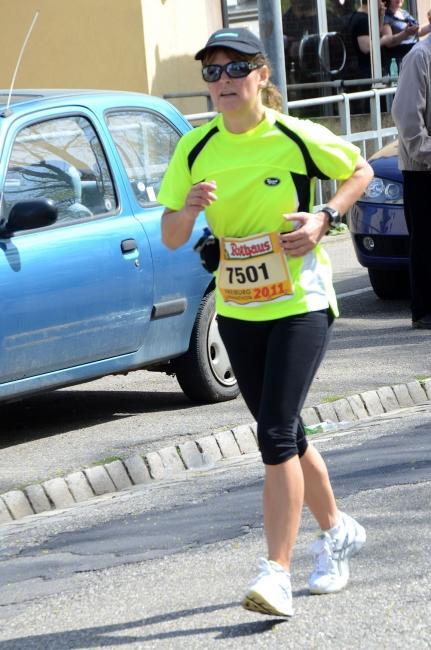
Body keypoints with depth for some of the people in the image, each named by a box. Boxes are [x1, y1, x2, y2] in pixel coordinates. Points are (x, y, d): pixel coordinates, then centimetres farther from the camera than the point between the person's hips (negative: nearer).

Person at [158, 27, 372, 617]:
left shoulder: (297, 138, -11)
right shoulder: (195, 150, -1)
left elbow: (360, 171, 6)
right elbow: (171, 239, 0)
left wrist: (323, 218, -10)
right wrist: (188, 209, -21)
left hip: (301, 304, -5)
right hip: (236, 310, 5)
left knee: (277, 436, -16)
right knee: (284, 435, 15)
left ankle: (277, 574, -15)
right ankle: (337, 531, 38)